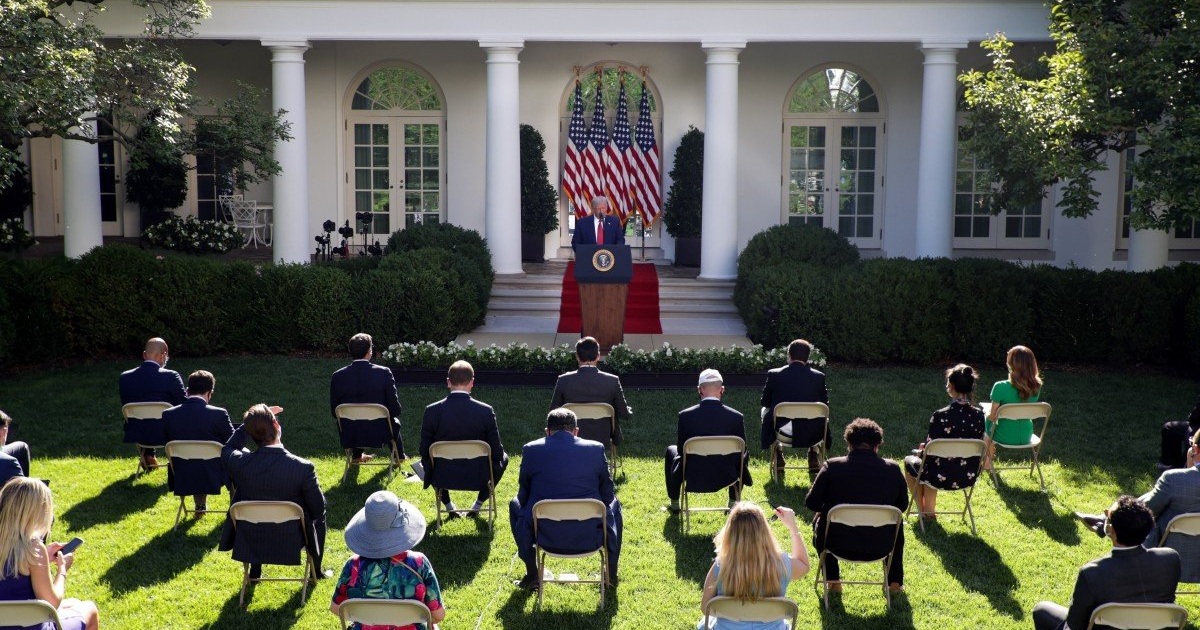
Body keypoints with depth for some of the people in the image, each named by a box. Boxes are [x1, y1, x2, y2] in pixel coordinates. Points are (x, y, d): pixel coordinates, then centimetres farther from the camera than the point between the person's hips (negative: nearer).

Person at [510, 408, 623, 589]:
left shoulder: (531, 450, 0)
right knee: (614, 504, 33)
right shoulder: (596, 449, 0)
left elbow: (524, 496, 9)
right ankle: (611, 572, 34)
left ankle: (532, 573, 31)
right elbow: (607, 495, 8)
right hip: (590, 536, 1)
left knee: (515, 505, 31)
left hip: (546, 535, 0)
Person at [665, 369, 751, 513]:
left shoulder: (685, 416, -17)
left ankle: (674, 504, 38)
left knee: (671, 451, 31)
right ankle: (734, 502, 38)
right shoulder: (736, 417, -15)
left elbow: (681, 450, -5)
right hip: (726, 476, 1)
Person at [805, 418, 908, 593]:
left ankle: (833, 582, 31)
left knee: (819, 518, 33)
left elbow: (812, 503, -2)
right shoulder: (892, 469, -6)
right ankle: (895, 582, 34)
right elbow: (903, 505, 9)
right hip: (880, 545, 1)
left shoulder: (832, 467, -11)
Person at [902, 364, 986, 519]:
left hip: (942, 478, -5)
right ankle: (930, 508, 39)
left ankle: (923, 511, 32)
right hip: (969, 477, 5)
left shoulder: (940, 416, -25)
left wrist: (922, 449, 8)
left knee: (909, 461, 27)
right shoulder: (978, 415, -9)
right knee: (931, 462, 35)